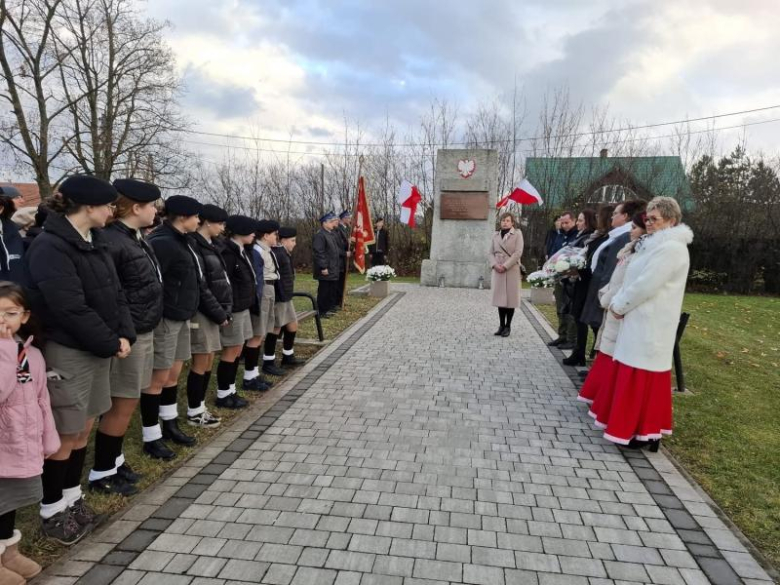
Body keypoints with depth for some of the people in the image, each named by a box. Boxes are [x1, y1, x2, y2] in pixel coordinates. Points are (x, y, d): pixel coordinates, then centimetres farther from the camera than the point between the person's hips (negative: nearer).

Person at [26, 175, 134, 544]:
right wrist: (111, 344, -14)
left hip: (98, 350, 8)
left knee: (83, 431, 17)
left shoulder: (94, 241, 9)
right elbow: (72, 309, -22)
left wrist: (124, 334, -5)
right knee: (64, 436, 5)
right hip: (67, 353, -8)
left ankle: (72, 499, 32)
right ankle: (52, 511, 23)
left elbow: (115, 293, 9)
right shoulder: (50, 247, -17)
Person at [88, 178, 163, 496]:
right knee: (123, 405, 1)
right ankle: (101, 473, 17)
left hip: (144, 332, 9)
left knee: (127, 402, 17)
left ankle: (114, 461, 31)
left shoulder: (136, 239, 12)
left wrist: (146, 327, 15)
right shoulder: (111, 240, -17)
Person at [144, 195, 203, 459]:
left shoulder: (180, 240, 14)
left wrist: (187, 311, 14)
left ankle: (170, 425, 32)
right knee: (159, 378, 0)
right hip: (165, 319, -10)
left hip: (181, 317, 10)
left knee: (174, 374, 18)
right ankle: (151, 438, 12)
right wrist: (157, 316, -21)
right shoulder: (162, 242, -18)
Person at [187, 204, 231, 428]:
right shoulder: (194, 246, -15)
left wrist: (223, 311, 5)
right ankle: (194, 412, 11)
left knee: (209, 362, 13)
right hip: (202, 313, -9)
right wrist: (219, 314, -14)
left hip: (211, 312, 9)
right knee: (201, 363, -1)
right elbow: (200, 287, -20)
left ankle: (199, 407, 23)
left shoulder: (208, 246, 15)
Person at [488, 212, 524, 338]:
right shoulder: (496, 235, 14)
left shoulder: (517, 234, 2)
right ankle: (501, 325, 13)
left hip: (512, 270, -3)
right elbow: (491, 253, 10)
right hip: (497, 270, 4)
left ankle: (508, 326, 6)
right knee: (500, 298, 5)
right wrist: (494, 264, -10)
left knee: (510, 298, -1)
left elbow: (518, 252, -8)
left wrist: (505, 266, -14)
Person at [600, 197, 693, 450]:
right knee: (638, 376, 14)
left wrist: (618, 306, -10)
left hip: (650, 326, -9)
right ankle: (644, 427, 24)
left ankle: (645, 432, 9)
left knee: (644, 377, -2)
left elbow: (645, 286, -21)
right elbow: (633, 280, 16)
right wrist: (618, 303, 2)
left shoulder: (671, 248, -16)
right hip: (641, 322, 9)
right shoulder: (656, 245, 15)